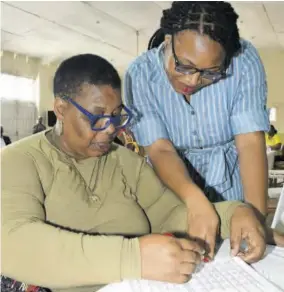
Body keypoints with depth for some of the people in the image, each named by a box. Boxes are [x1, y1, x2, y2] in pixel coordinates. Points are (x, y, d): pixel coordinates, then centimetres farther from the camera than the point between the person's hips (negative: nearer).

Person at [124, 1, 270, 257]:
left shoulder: (244, 61, -19)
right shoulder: (141, 75, -19)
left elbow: (251, 142, -23)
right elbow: (160, 149, -23)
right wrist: (195, 201, -40)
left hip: (232, 187, 0)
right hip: (173, 192, 1)